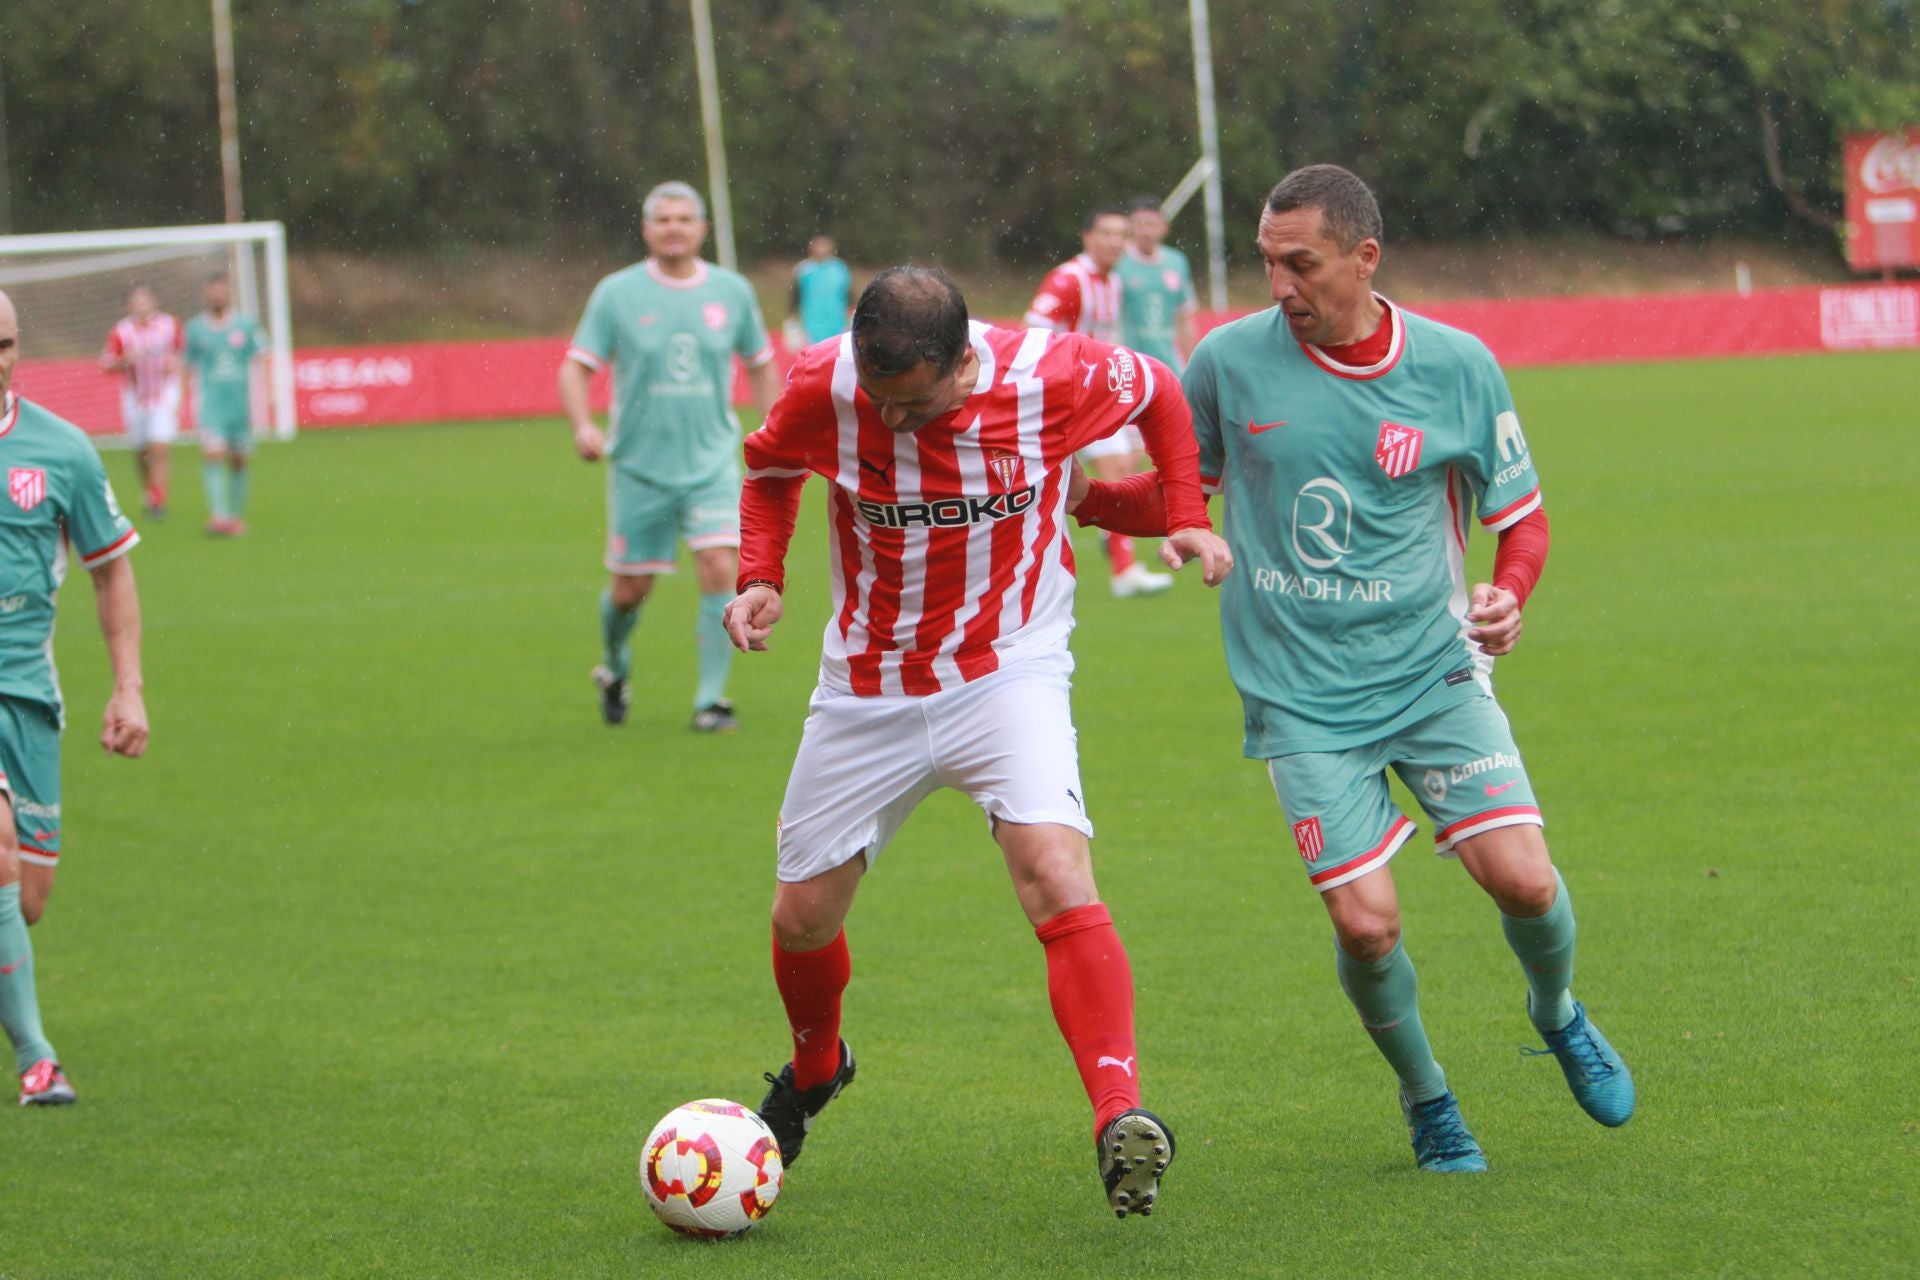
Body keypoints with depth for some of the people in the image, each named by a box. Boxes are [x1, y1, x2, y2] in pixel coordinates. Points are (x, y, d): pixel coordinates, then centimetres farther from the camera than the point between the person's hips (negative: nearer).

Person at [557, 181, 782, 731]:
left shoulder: (732, 291, 2)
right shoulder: (616, 293, -3)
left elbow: (760, 363, 16)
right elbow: (575, 369, -3)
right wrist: (583, 426, -21)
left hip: (712, 460, 1)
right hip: (639, 464, -1)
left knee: (720, 569, -17)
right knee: (631, 588, 6)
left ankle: (711, 699, -8)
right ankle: (614, 666, 39)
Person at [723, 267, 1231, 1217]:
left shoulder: (1052, 375, -20)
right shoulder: (823, 388, -16)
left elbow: (1157, 393, 4)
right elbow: (770, 468, 8)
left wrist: (1188, 518, -3)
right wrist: (760, 576, -7)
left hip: (1008, 670, -3)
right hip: (867, 689, 3)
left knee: (1053, 869, -27)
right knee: (803, 915, 10)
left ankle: (1119, 1114, -33)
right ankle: (814, 1068, 43)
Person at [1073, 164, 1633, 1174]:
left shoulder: (1457, 367, -4)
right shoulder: (1229, 361, -4)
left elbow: (1521, 515, 7)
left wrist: (1508, 594, -13)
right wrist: (1071, 495, -7)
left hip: (1432, 668, 1)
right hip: (1301, 697, 0)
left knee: (1522, 878, -13)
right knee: (1366, 922, -12)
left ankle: (1557, 1014, 23)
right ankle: (1424, 1099, 18)